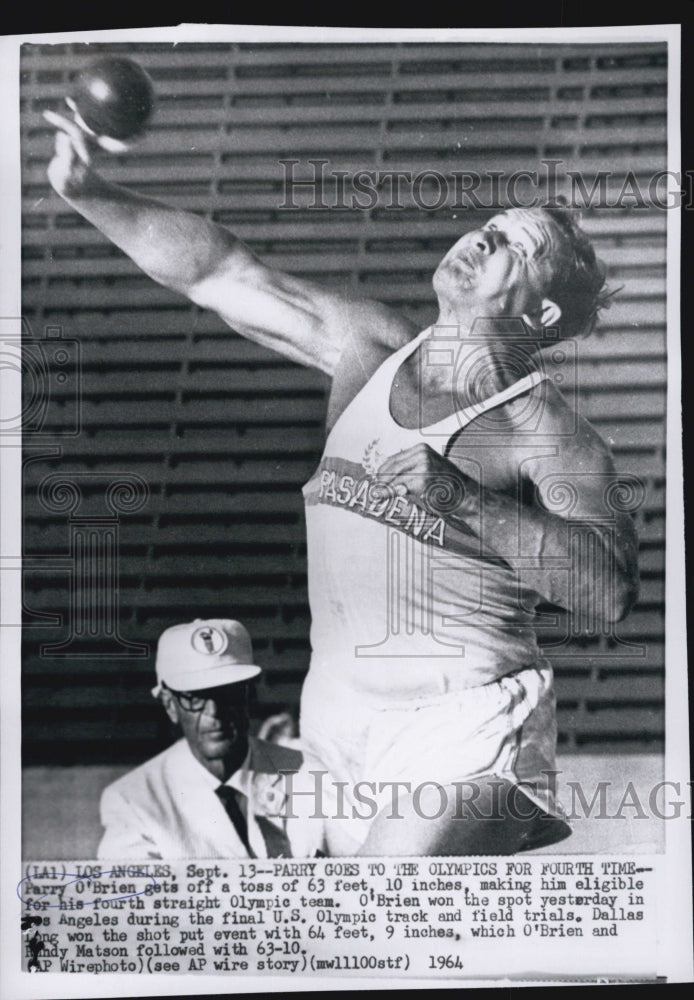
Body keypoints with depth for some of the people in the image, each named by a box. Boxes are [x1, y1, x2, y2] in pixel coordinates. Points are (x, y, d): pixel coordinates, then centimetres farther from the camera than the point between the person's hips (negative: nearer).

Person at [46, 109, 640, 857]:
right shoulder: (368, 347, 6)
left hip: (462, 738, -5)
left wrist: (462, 498, -26)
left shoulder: (549, 436, -8)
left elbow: (611, 588, -21)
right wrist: (91, 193, -3)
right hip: (340, 725, 5)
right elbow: (218, 272, 6)